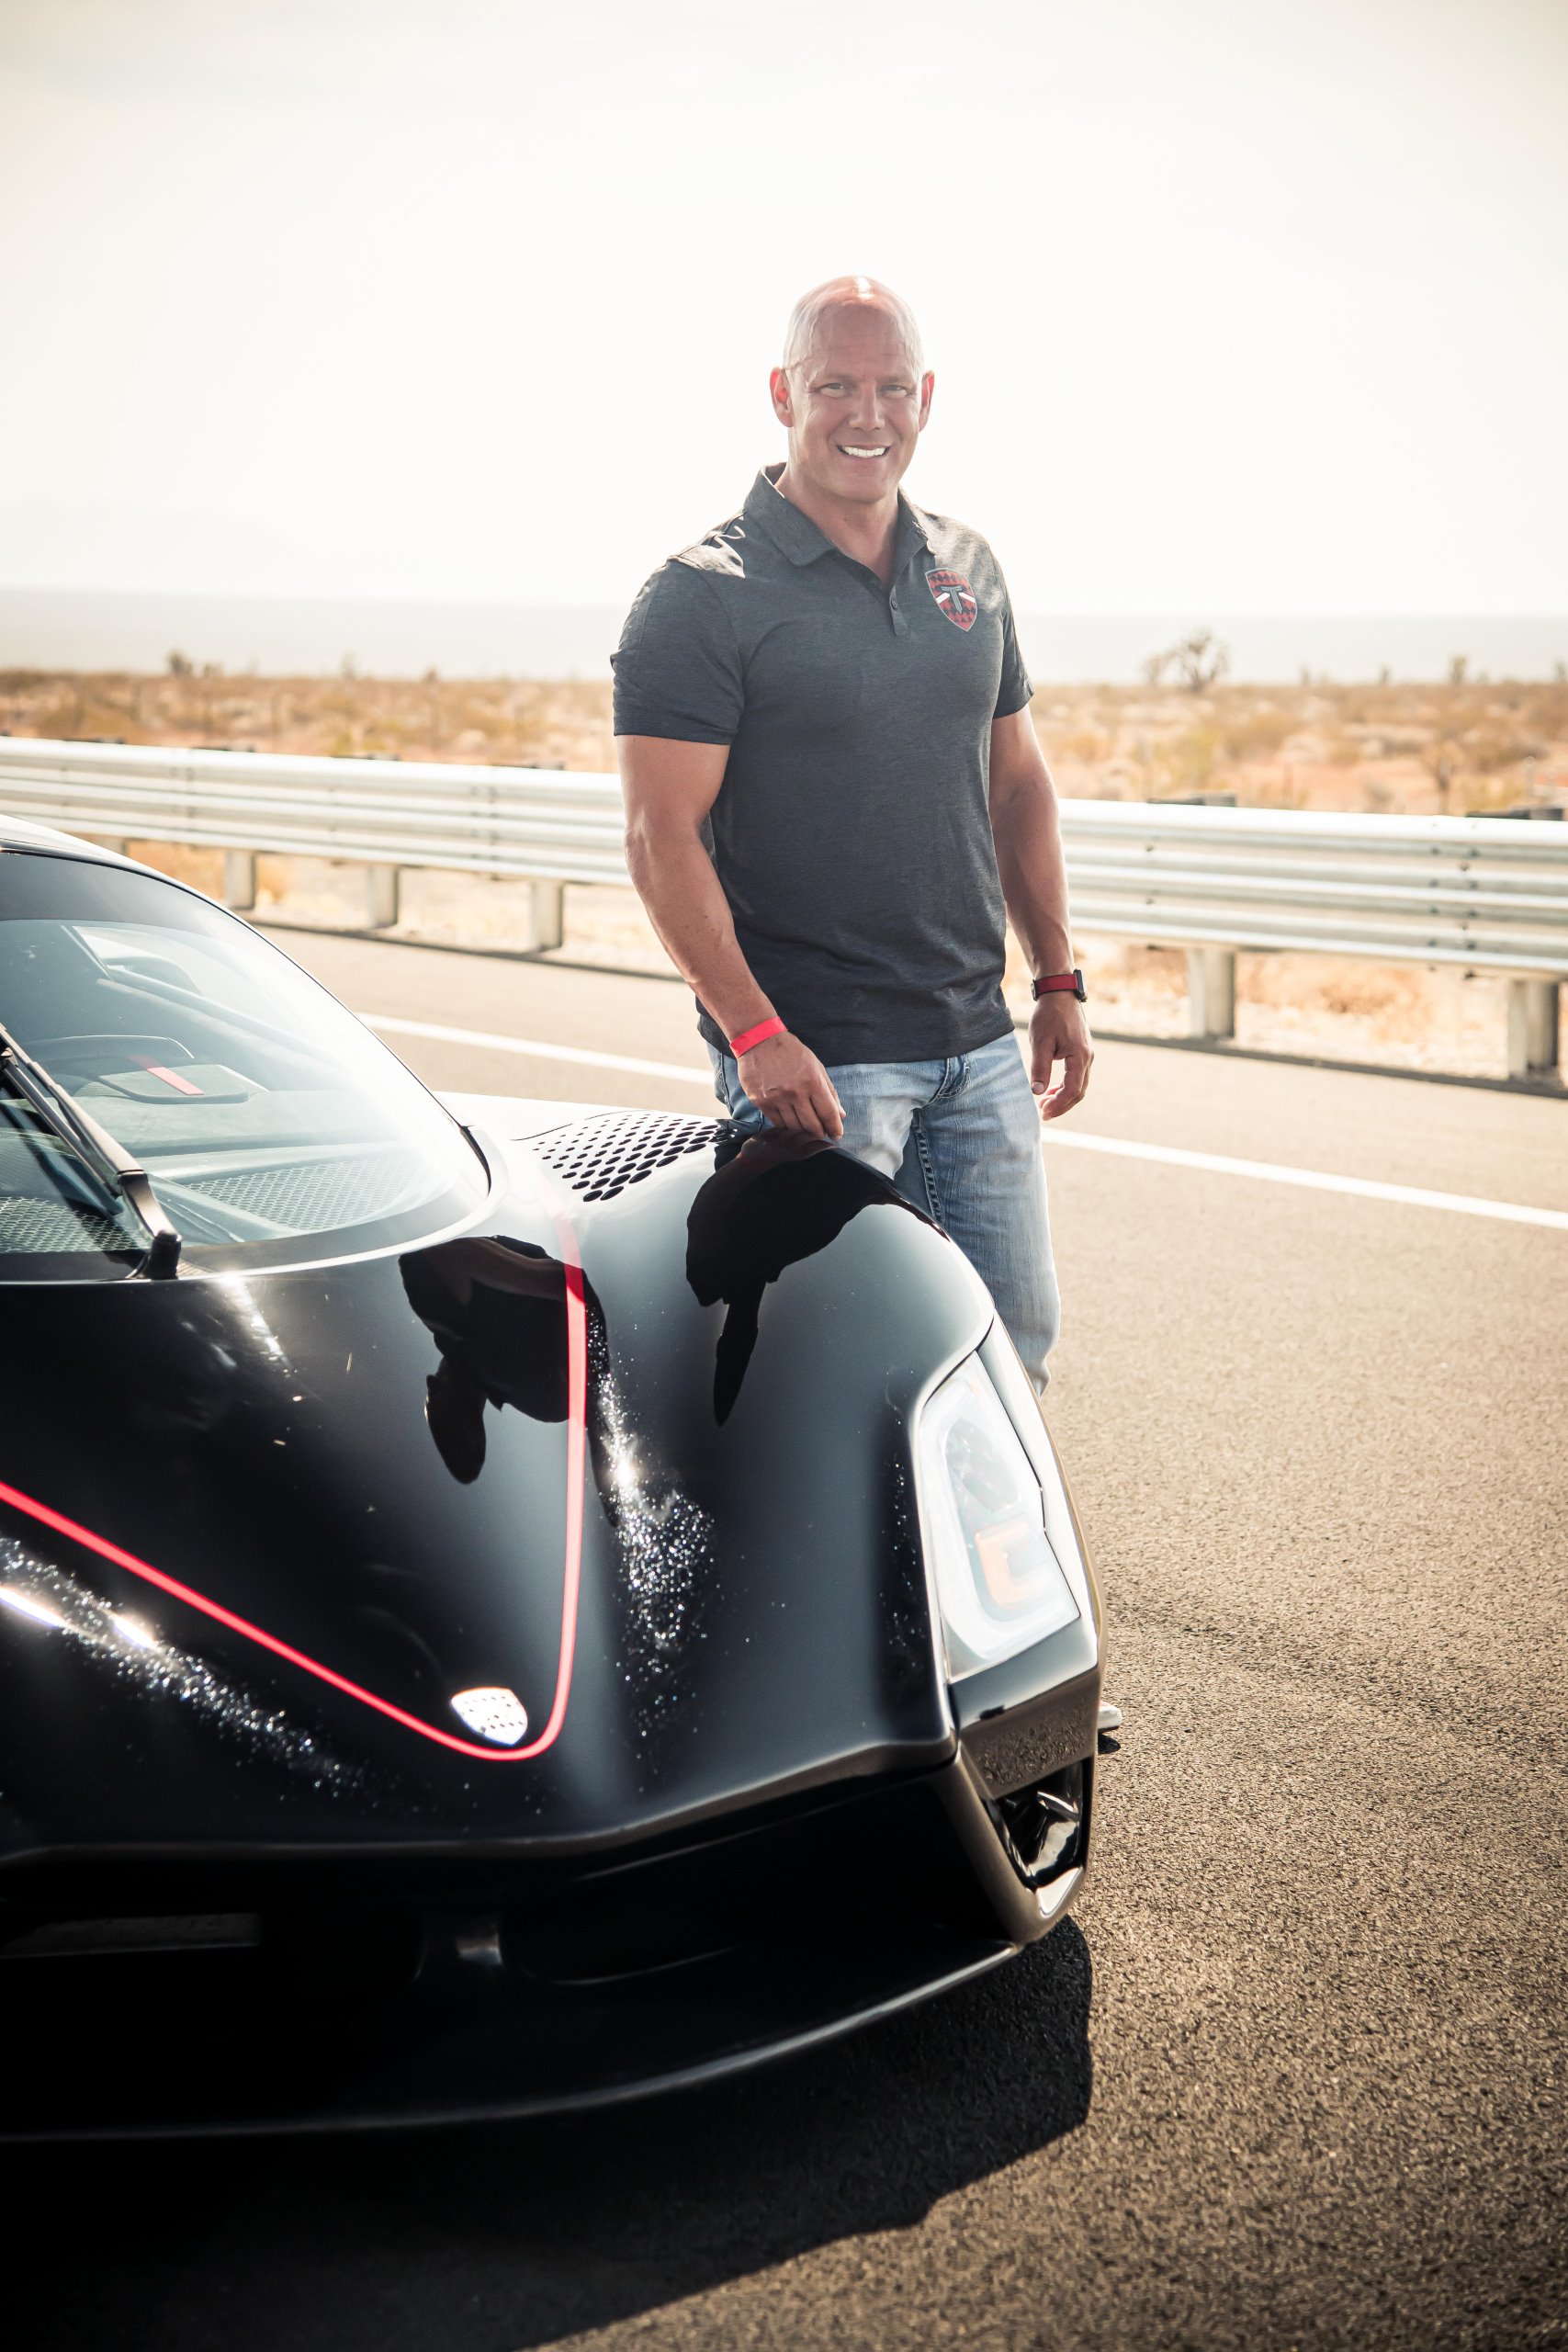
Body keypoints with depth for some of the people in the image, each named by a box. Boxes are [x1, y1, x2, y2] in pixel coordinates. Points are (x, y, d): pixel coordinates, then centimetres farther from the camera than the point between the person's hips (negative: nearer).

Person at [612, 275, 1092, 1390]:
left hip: (978, 1046, 6)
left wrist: (1059, 982, 13)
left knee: (1018, 1337, 11)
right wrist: (755, 1034, -20)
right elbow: (664, 838, -13)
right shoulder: (703, 596, -9)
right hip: (812, 1055, -6)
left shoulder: (971, 571, 11)